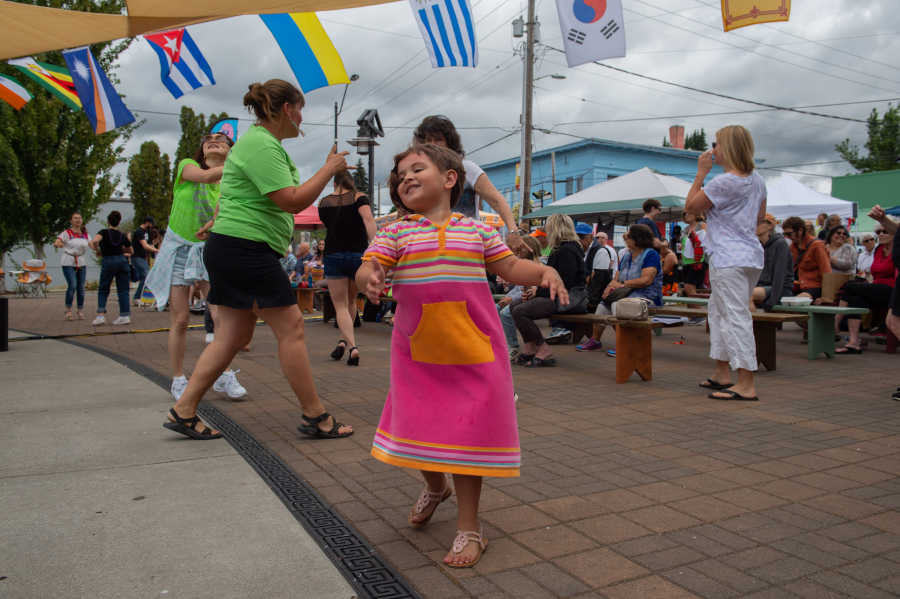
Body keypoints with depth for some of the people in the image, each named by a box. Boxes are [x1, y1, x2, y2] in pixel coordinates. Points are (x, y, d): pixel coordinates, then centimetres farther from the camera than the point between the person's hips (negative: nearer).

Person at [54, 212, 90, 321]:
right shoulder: (67, 233, -4)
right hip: (68, 262, -4)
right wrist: (57, 244, -38)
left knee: (81, 287, 3)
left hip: (81, 262, 4)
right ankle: (68, 309, 0)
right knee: (72, 285, -14)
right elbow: (55, 244, -14)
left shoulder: (85, 234, 9)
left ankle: (80, 311, 13)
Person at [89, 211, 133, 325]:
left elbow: (95, 241, -24)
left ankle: (101, 315, -3)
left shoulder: (104, 232, -4)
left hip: (108, 262, -3)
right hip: (122, 261, 3)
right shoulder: (122, 235, 8)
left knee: (103, 290, 9)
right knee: (123, 291, 6)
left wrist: (97, 251, -6)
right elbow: (130, 251, 19)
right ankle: (125, 315, 1)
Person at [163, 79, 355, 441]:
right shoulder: (261, 145, -14)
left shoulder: (261, 141, 20)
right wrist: (330, 169, -11)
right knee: (290, 327, -5)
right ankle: (315, 417, 3)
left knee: (235, 335, 12)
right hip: (245, 249, -11)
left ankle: (183, 411, 16)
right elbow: (292, 201, -19)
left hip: (231, 249, 11)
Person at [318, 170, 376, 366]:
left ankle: (352, 346, -14)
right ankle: (344, 340, 26)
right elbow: (368, 220, -17)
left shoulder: (323, 203, 9)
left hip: (333, 256, 0)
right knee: (351, 301, 21)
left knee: (340, 306, 3)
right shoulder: (359, 197, 0)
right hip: (358, 255, 0)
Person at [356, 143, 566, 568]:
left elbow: (510, 266, 9)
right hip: (416, 352, 1)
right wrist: (369, 279, -32)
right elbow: (367, 267, -9)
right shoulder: (396, 233, 2)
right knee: (420, 428, 11)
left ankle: (469, 528, 19)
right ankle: (435, 487, 46)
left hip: (472, 351, -1)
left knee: (467, 434, 3)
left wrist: (544, 272, -9)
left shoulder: (476, 230, 6)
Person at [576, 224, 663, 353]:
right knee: (603, 305, -13)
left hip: (648, 295, -8)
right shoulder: (627, 257, 19)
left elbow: (647, 280, -20)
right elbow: (616, 278, 11)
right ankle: (595, 341, -7)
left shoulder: (651, 254, -7)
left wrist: (622, 284, -19)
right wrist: (611, 285, -13)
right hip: (628, 294, 8)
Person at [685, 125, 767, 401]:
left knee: (736, 317, -9)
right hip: (752, 255, 10)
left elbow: (690, 207, -6)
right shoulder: (757, 180, 12)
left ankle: (746, 385, -8)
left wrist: (701, 173, -3)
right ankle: (722, 372, 26)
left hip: (729, 258, -10)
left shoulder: (723, 182, -16)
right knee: (718, 309, 19)